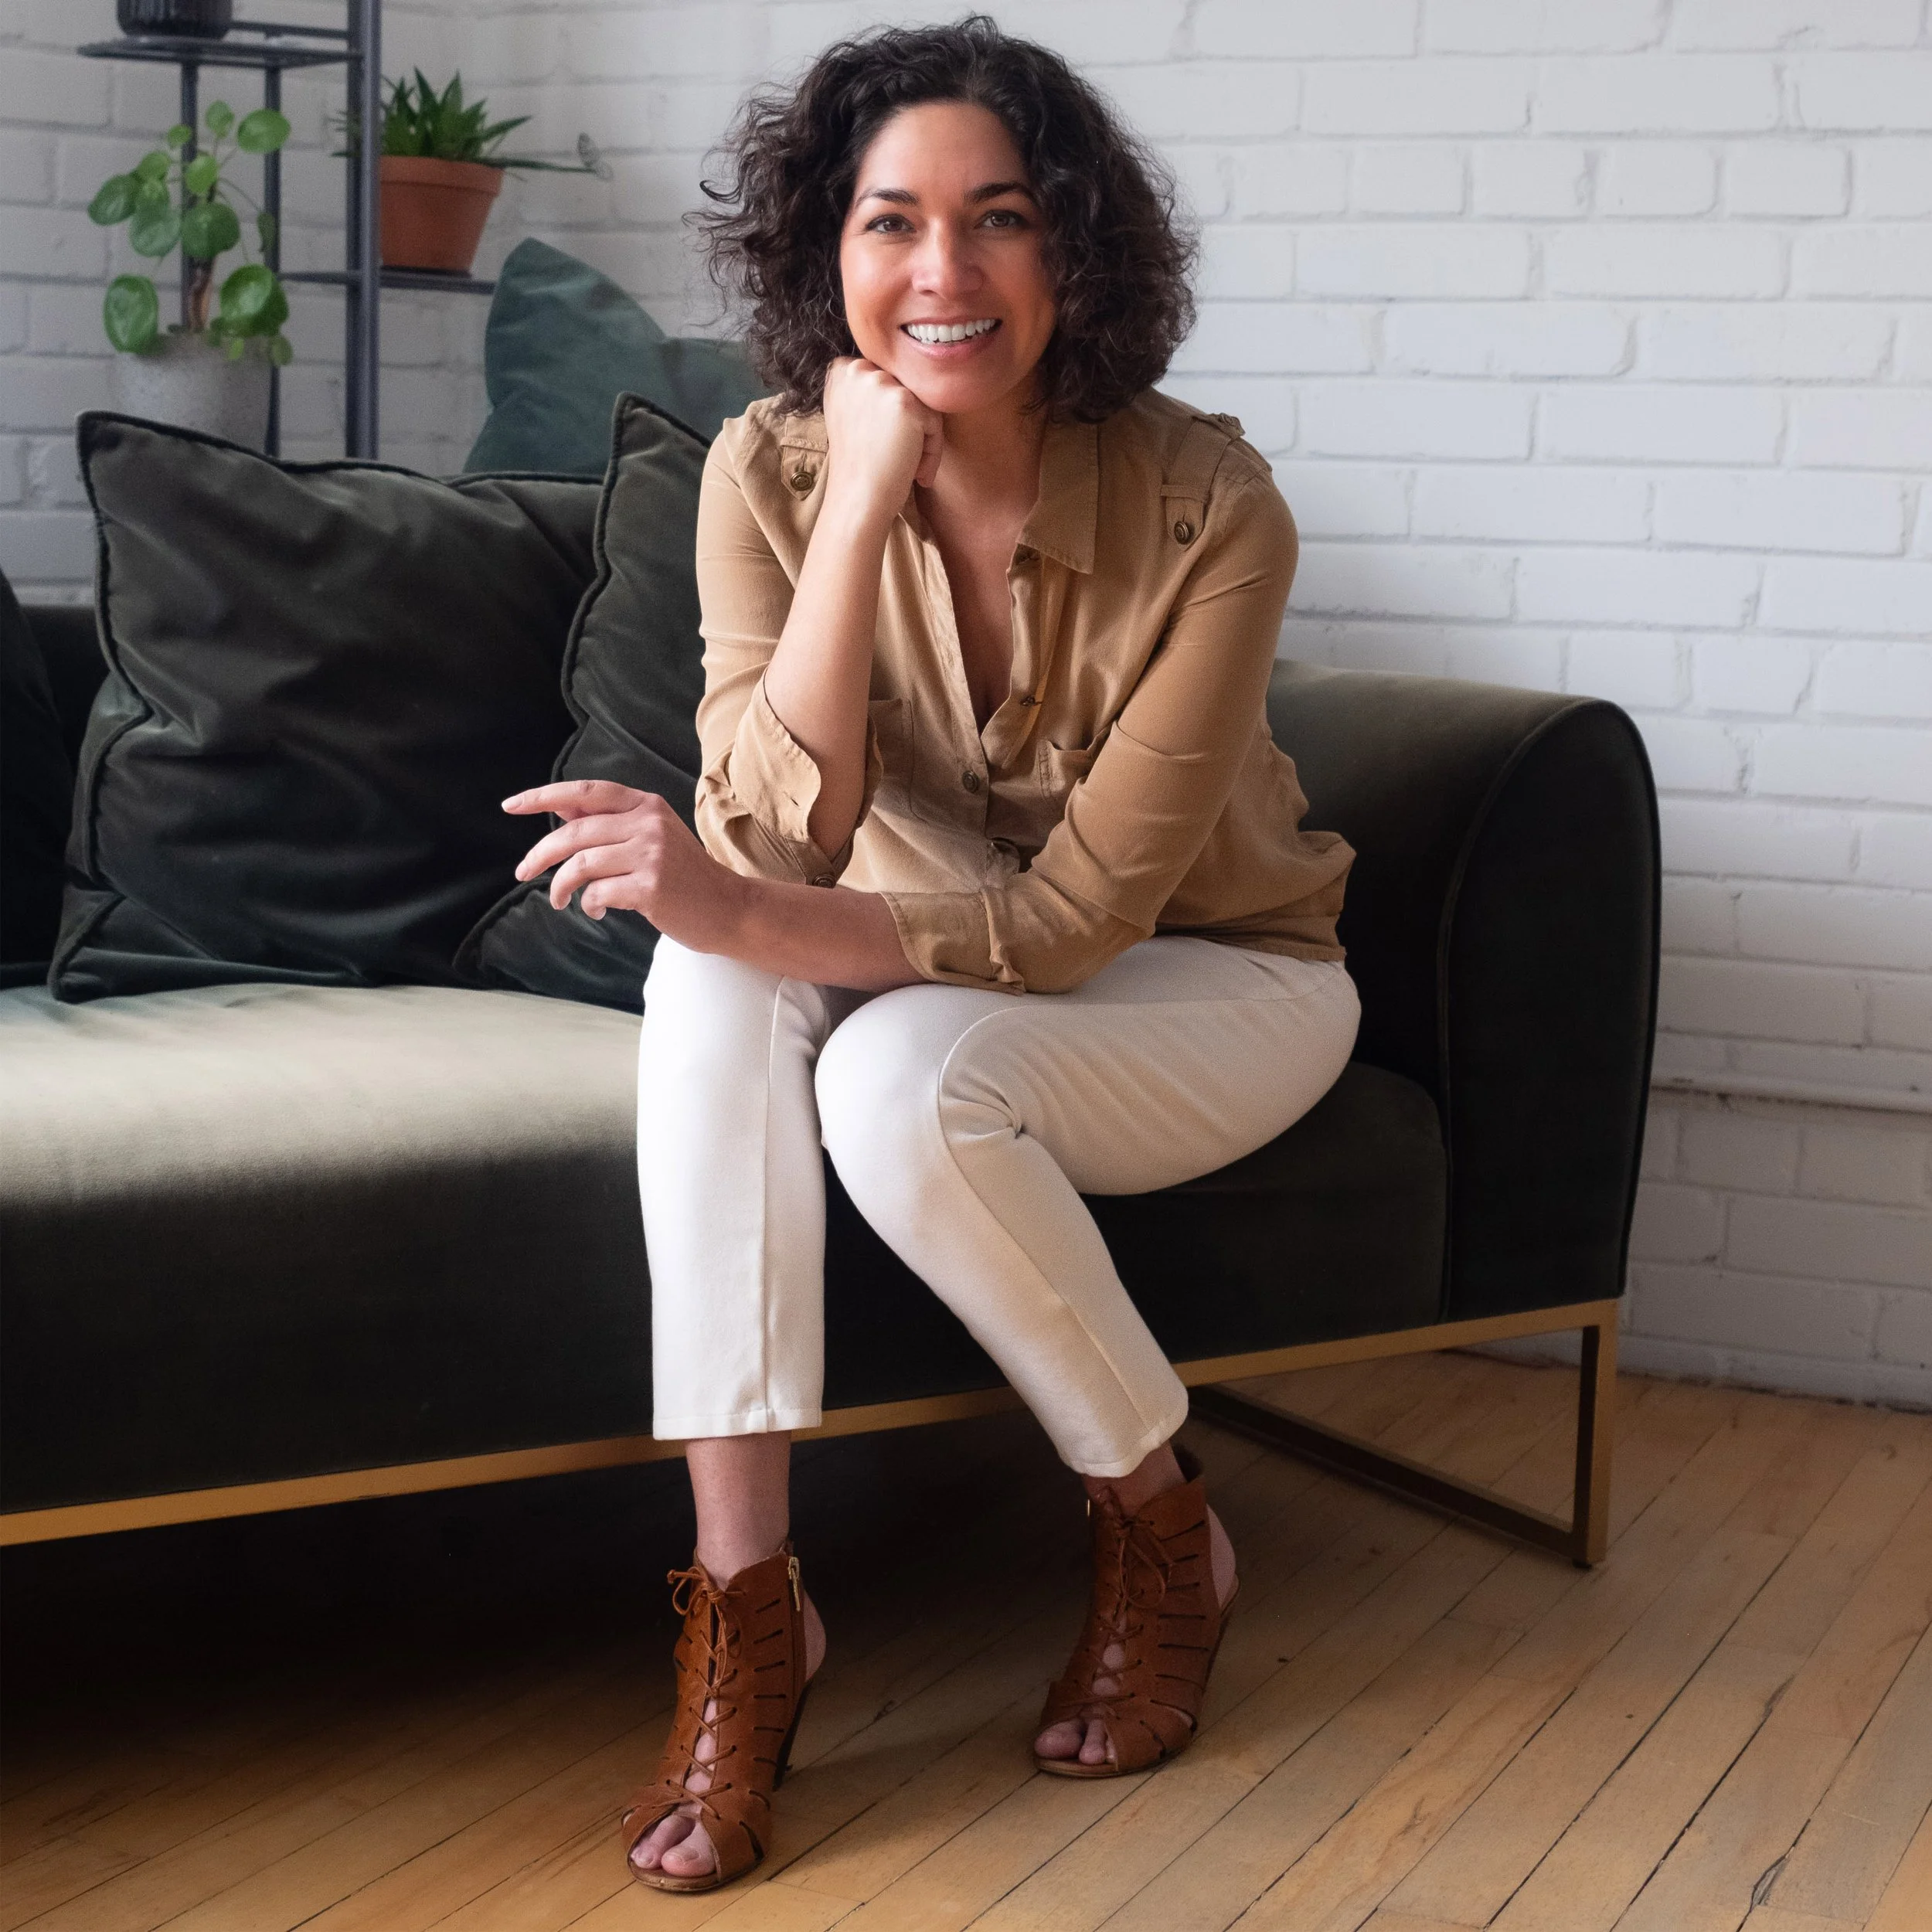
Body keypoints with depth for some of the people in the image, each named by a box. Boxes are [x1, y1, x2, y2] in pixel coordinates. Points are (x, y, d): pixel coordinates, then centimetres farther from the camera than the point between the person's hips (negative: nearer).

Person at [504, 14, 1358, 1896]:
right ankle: (743, 1594, -28)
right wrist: (866, 501, -33)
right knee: (719, 966, -29)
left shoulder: (1206, 508, -25)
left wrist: (745, 909, -39)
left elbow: (1079, 915, -27)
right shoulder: (772, 473, -15)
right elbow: (779, 837, -26)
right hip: (927, 958, 3)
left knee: (905, 1073, -33)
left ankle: (1164, 1539, -7)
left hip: (1209, 984, -3)